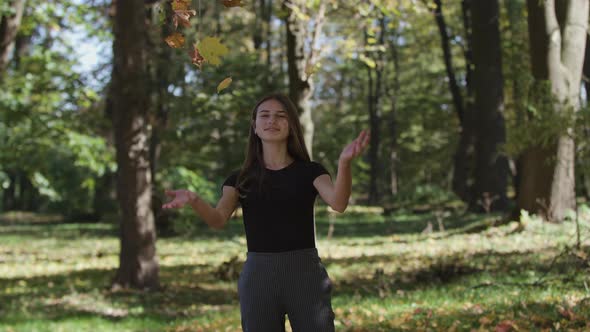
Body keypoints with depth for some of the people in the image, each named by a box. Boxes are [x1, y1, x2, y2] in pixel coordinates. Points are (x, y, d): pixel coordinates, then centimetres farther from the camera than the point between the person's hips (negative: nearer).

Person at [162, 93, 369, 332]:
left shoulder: (309, 171, 5)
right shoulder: (241, 178, 9)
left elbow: (338, 203, -15)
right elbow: (218, 219, -7)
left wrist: (344, 162, -34)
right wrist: (193, 200, -29)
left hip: (305, 273, -1)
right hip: (257, 276, 1)